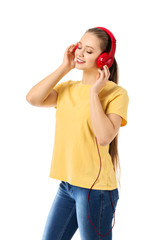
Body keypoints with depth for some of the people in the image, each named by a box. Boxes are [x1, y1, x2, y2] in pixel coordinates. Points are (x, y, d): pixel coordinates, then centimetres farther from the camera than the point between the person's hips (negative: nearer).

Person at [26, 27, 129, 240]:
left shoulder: (116, 93, -9)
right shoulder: (68, 88, 10)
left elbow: (104, 137, -21)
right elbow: (33, 98, -6)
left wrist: (94, 92, -19)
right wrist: (64, 67, -4)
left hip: (95, 187, -6)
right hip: (67, 183, 6)